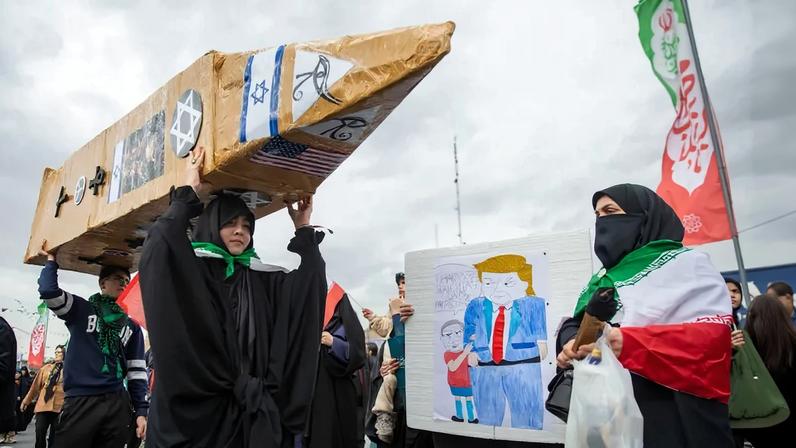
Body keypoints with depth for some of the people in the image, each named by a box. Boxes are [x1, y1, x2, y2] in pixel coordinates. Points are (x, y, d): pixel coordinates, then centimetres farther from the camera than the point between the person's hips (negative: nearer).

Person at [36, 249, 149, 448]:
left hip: (117, 404, 3)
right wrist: (52, 260, 1)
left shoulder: (132, 327, 14)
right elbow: (48, 291, -12)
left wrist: (141, 410, 4)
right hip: (79, 402, -3)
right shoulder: (80, 309, 8)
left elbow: (137, 371, 10)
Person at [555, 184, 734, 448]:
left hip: (672, 420, -5)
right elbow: (574, 325, 13)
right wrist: (572, 342, -12)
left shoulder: (685, 263, -1)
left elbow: (715, 335, -14)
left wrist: (631, 344, -26)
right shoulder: (601, 282, 18)